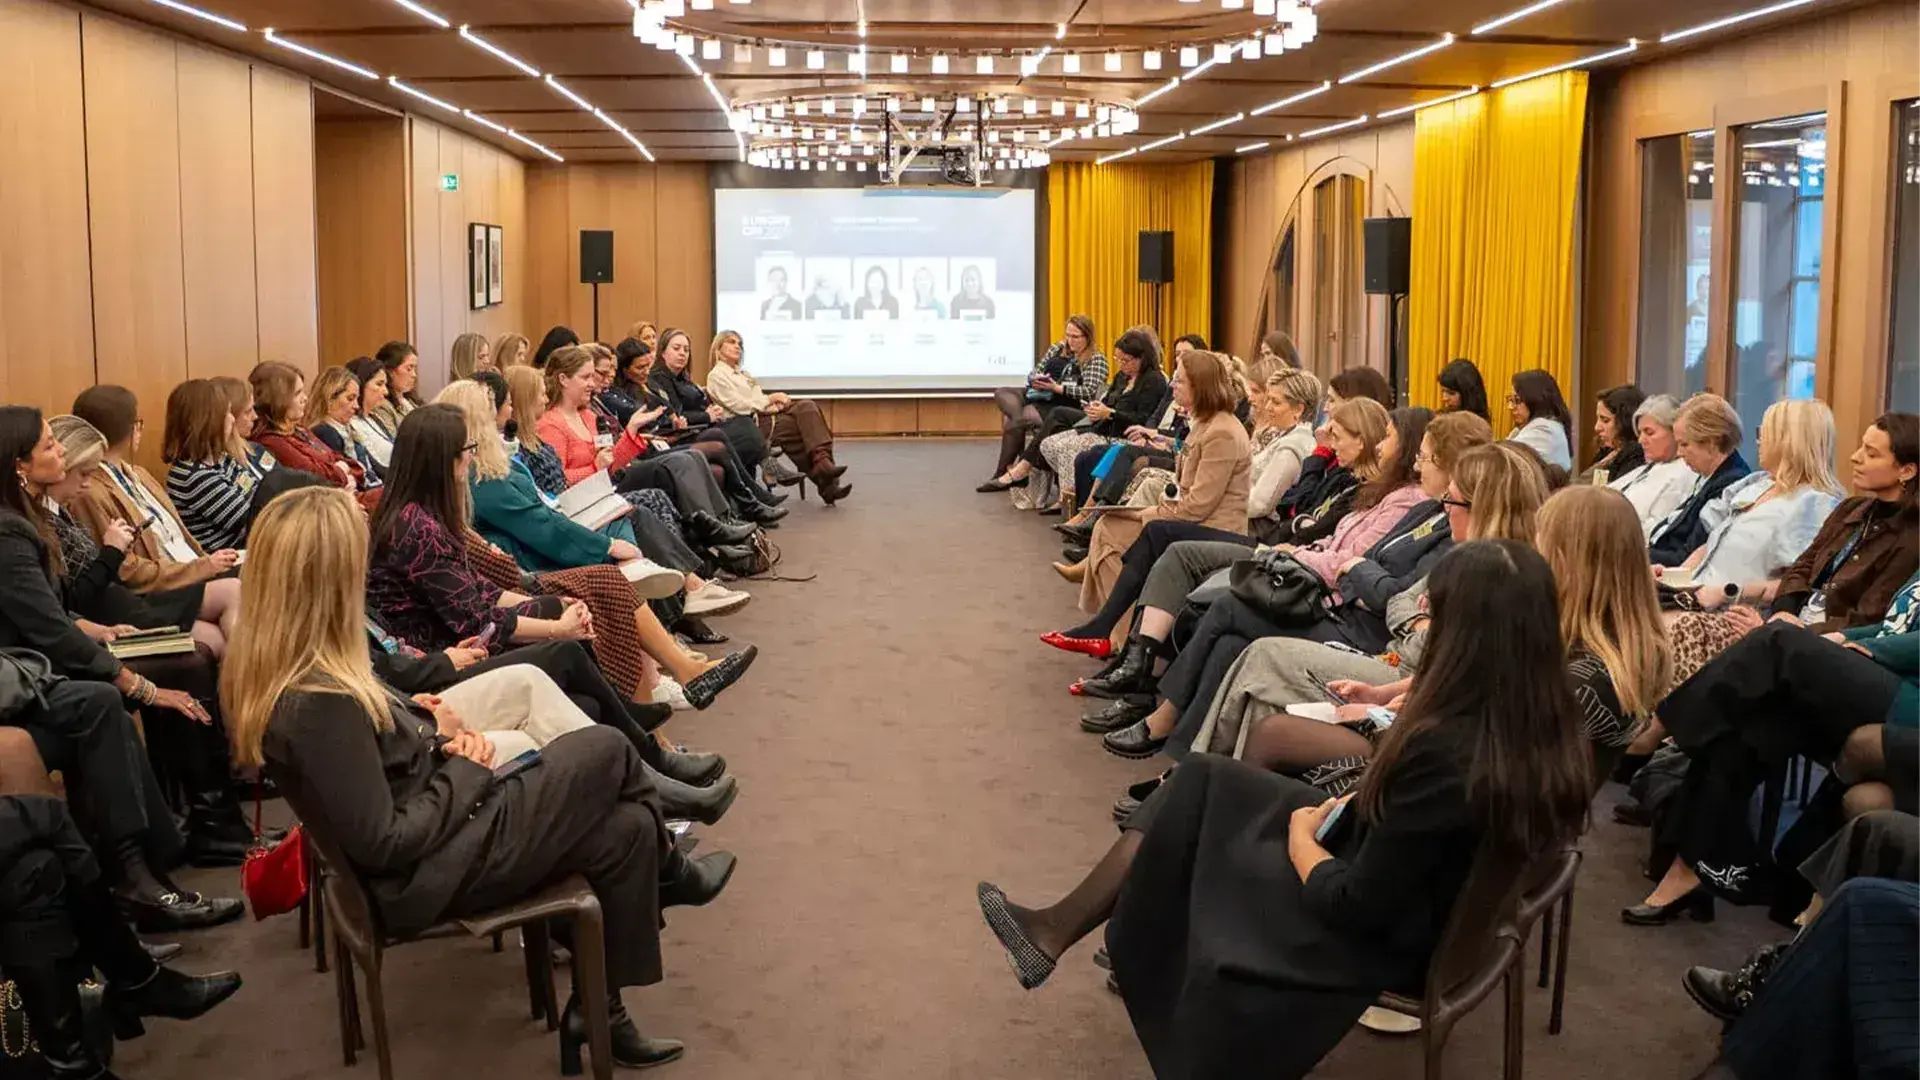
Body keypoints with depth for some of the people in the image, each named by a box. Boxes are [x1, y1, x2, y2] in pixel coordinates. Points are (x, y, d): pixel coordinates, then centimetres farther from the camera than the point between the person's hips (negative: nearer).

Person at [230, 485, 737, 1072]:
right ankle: (667, 871, 28)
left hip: (434, 825, 9)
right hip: (431, 873, -9)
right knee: (607, 751, -3)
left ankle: (596, 1011, 18)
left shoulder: (266, 666, -3)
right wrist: (466, 772, -12)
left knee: (626, 828, 6)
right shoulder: (320, 702, -32)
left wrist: (434, 732, -1)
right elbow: (384, 844, -25)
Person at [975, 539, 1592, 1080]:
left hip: (1385, 936, -8)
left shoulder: (1448, 754, -35)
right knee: (1201, 786, 12)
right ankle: (1058, 927, 20)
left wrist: (1303, 843, -8)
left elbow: (1355, 905, -26)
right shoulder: (1546, 716, -10)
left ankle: (1058, 932, 29)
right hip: (1433, 897, 8)